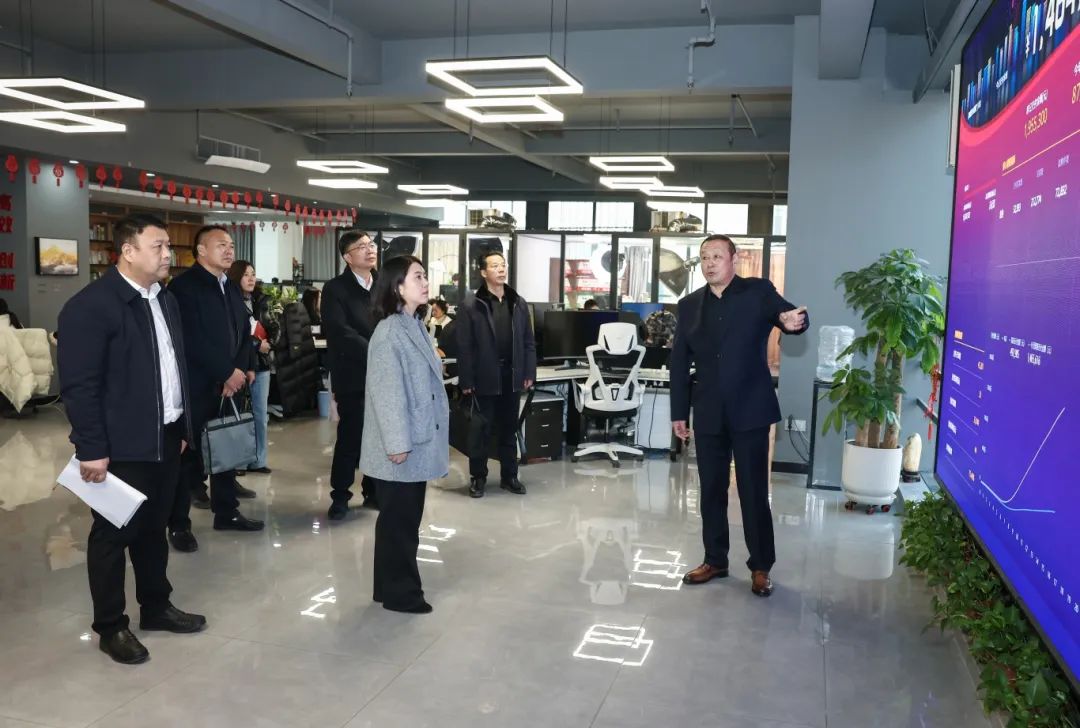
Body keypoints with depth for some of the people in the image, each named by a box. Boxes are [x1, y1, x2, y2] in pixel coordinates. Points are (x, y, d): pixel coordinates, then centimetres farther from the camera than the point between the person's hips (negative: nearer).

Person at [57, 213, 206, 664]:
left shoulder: (166, 300, 10)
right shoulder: (90, 305, -15)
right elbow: (79, 385, -17)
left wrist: (184, 426, 14)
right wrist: (91, 449, -18)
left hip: (166, 439, 7)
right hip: (122, 446, -7)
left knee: (153, 529, 18)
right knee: (113, 535, 7)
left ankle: (156, 607, 32)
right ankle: (111, 626, 21)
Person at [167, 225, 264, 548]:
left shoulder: (232, 288, 16)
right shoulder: (183, 286, -9)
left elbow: (244, 333, 14)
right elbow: (192, 340, -18)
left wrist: (245, 369, -3)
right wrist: (228, 372, -17)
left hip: (231, 385, 7)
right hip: (197, 388, -7)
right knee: (190, 456, 0)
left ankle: (226, 512, 25)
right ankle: (178, 524, 11)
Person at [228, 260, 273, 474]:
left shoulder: (260, 300, 12)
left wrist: (267, 342, -2)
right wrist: (256, 344, -12)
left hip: (261, 364, 6)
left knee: (261, 415, 8)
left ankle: (258, 460, 15)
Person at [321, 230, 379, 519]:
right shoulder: (335, 289, -4)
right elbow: (341, 333, -15)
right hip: (354, 376, -4)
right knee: (350, 438, 0)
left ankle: (373, 491, 24)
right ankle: (340, 496, 14)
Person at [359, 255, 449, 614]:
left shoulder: (416, 326, 10)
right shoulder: (389, 332, -17)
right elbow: (387, 392, -20)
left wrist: (413, 440, 16)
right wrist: (397, 442, -21)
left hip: (418, 442, 9)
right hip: (400, 446, -9)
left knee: (408, 516, 16)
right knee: (398, 518, 3)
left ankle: (396, 585, 28)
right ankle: (398, 592, 15)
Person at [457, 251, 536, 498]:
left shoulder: (519, 304, 8)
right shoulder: (471, 306, -5)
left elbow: (528, 342, 10)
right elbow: (464, 347, -8)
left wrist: (529, 373, 3)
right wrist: (466, 380, -11)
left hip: (512, 375, 4)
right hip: (485, 377, -4)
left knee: (509, 428, 12)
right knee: (481, 428, 4)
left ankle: (509, 476, 23)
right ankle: (478, 477, 16)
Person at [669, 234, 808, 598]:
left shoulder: (758, 292, -1)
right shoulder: (689, 305, 7)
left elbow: (790, 314, -16)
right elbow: (679, 363, 9)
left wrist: (794, 320, -41)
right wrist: (679, 412, 7)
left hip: (749, 410, -3)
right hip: (708, 413, 4)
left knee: (754, 492, 3)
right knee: (711, 490, 11)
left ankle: (761, 567, 17)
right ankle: (715, 560, 25)